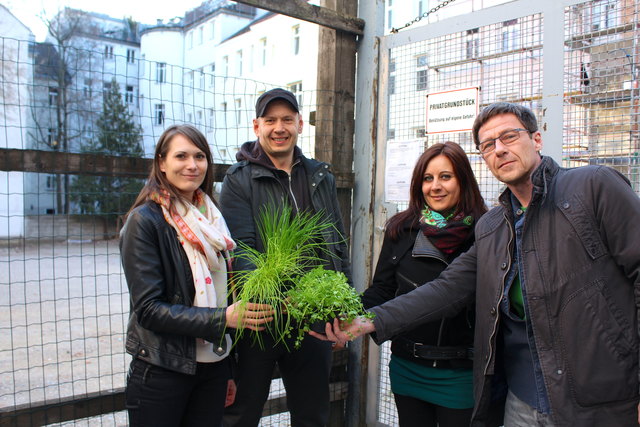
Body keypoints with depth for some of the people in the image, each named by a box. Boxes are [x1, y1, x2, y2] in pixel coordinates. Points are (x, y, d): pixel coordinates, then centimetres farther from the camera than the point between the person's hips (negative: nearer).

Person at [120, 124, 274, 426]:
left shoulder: (211, 219, 6)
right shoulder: (145, 220, -11)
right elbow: (148, 308, -15)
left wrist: (229, 369, 12)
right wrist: (223, 318, -22)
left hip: (213, 369, 5)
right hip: (162, 372, -5)